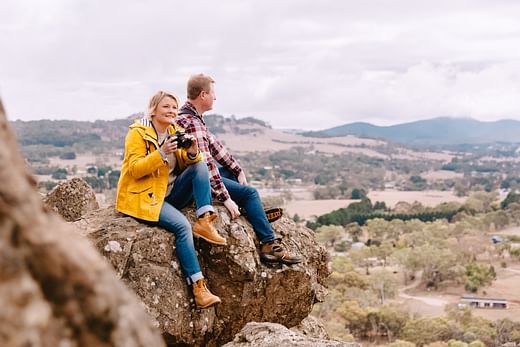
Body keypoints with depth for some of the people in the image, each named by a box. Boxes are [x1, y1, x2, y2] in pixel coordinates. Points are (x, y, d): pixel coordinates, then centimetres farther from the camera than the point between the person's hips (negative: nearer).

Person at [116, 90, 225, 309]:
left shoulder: (175, 132, 10)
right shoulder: (138, 133, -9)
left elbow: (186, 165, 6)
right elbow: (135, 170, -18)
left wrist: (191, 153, -17)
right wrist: (162, 153, -29)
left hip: (170, 193, 7)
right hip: (144, 197, -6)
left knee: (200, 166, -14)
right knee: (182, 225, -29)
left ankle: (204, 221, -24)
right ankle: (198, 287, -30)